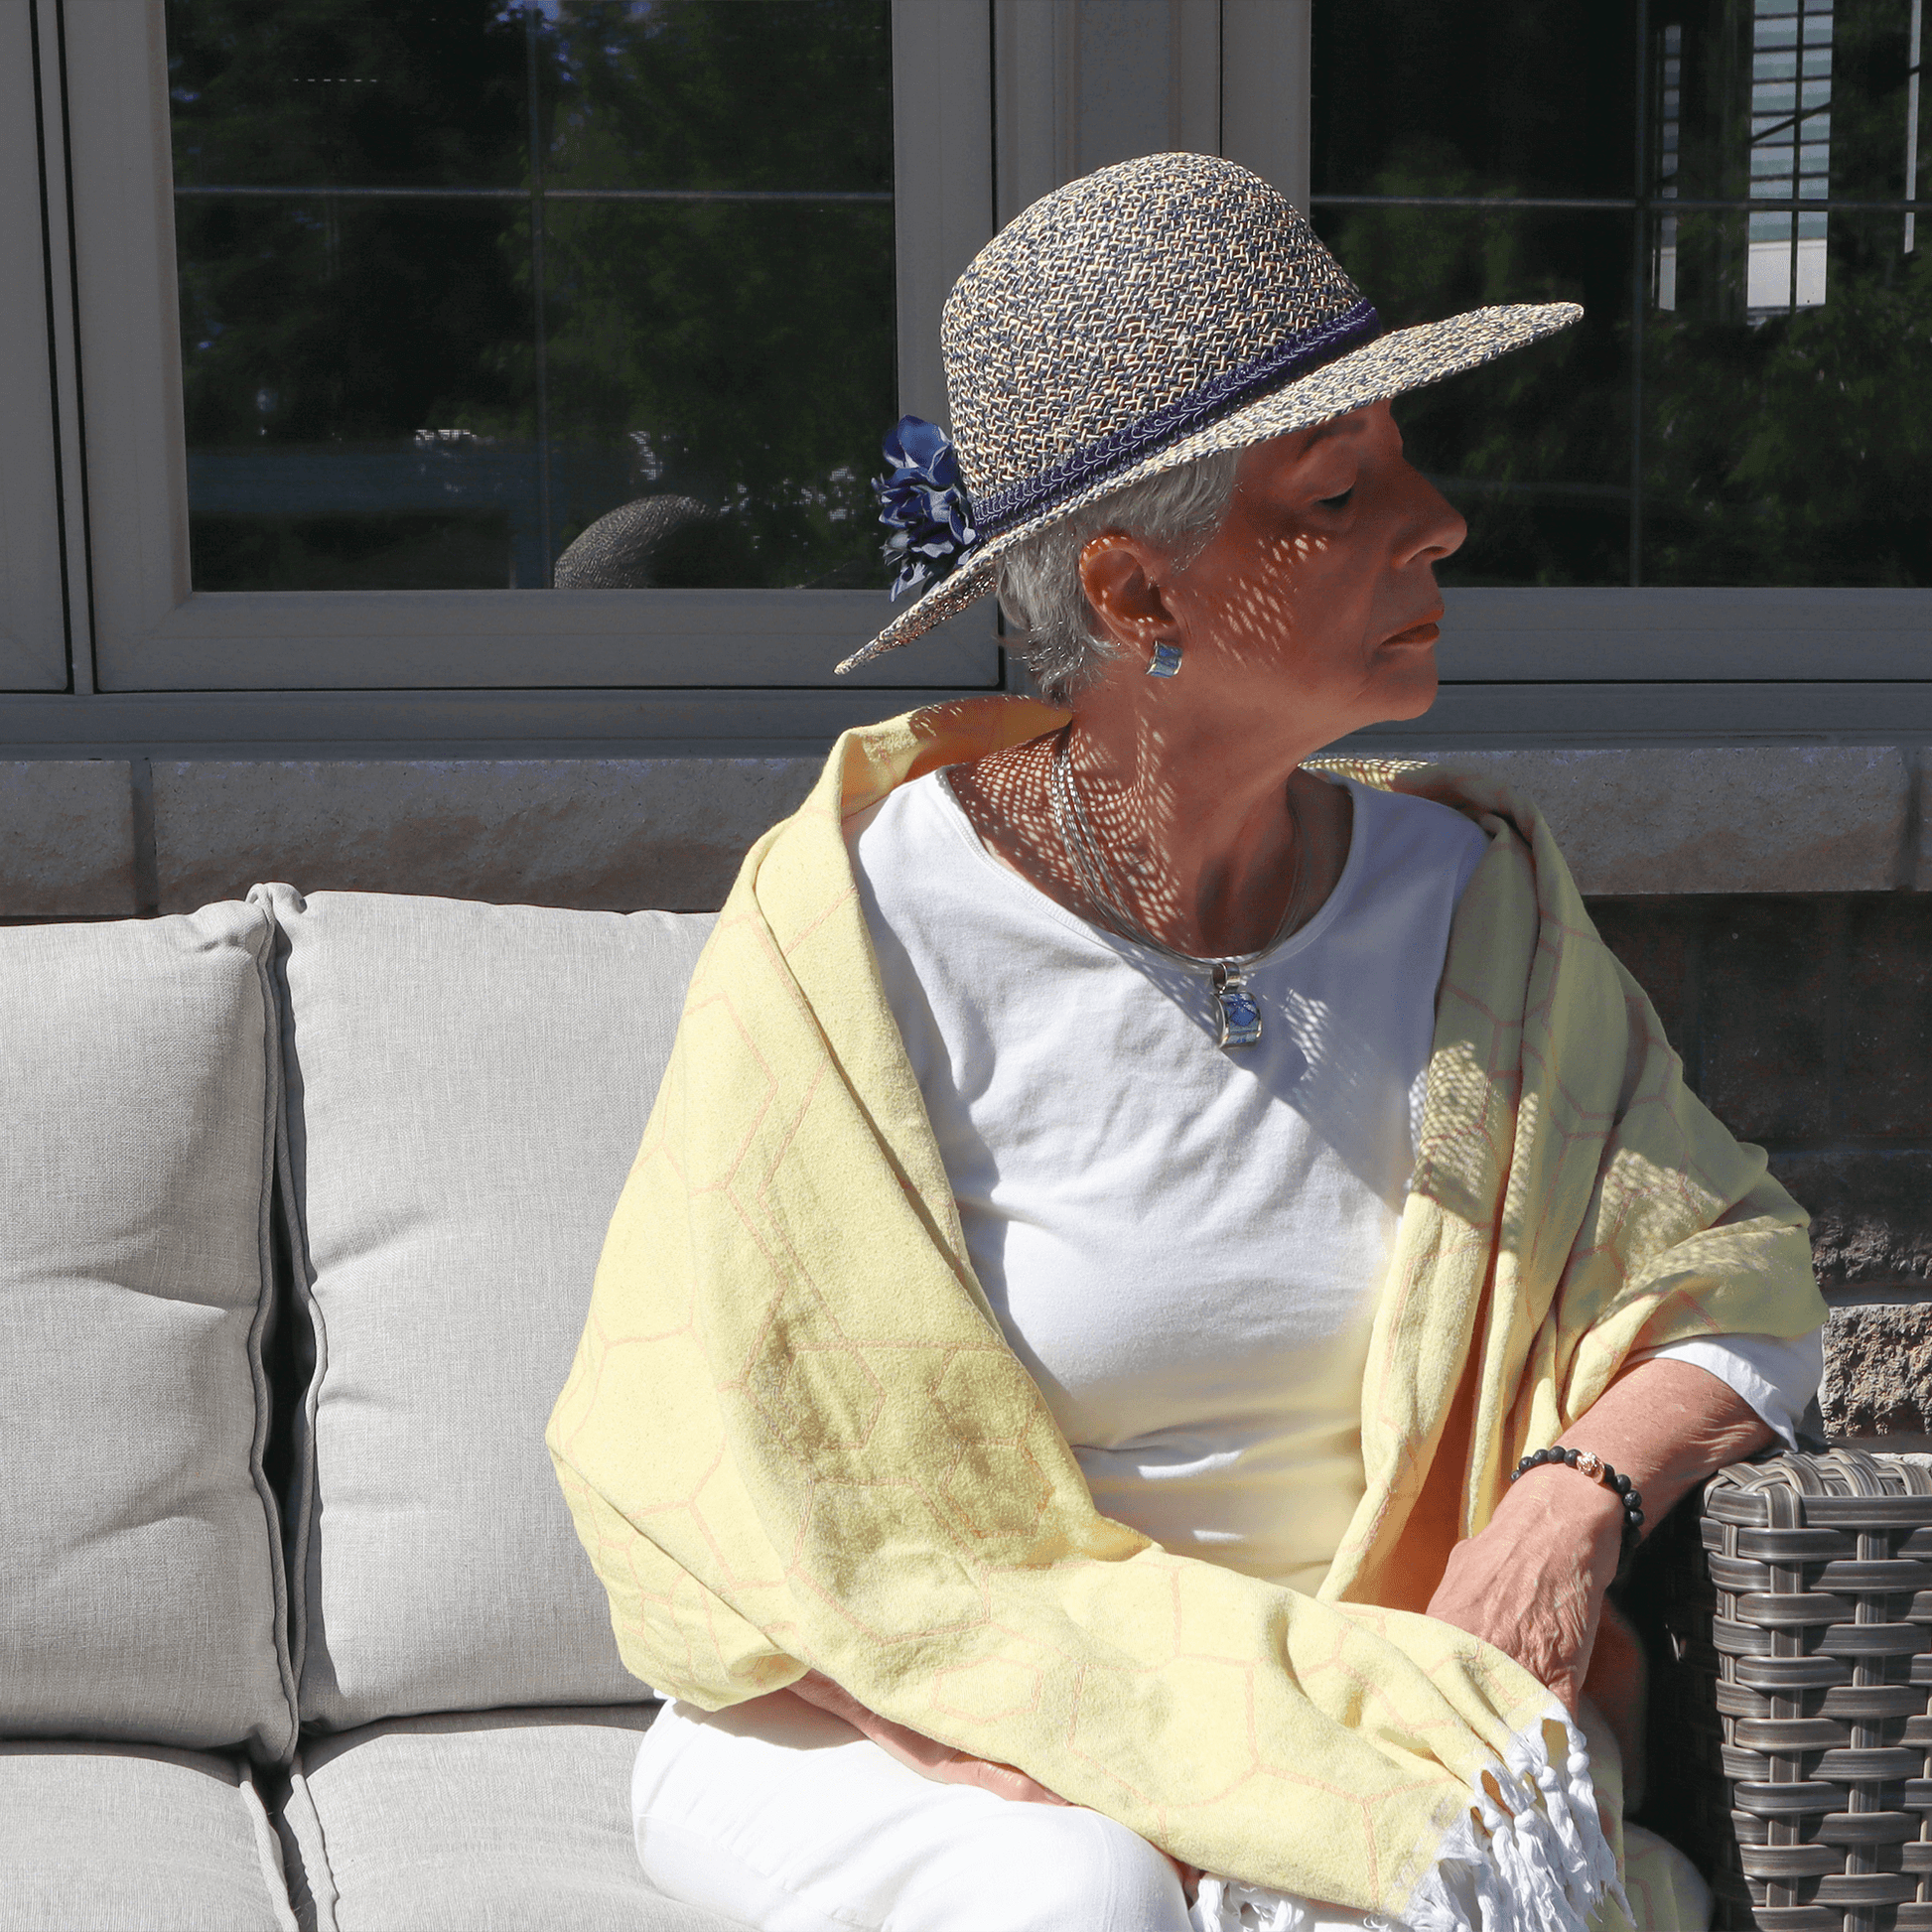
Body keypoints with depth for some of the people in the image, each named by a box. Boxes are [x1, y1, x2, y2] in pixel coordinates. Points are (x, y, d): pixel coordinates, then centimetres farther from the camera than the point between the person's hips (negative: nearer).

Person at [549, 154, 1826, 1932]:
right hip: (915, 1742, -2)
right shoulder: (861, 932, -17)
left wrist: (1577, 1494, -17)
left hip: (1357, 1703, 3)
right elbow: (739, 1513, -14)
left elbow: (1738, 1286, 5)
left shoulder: (1468, 897, -3)